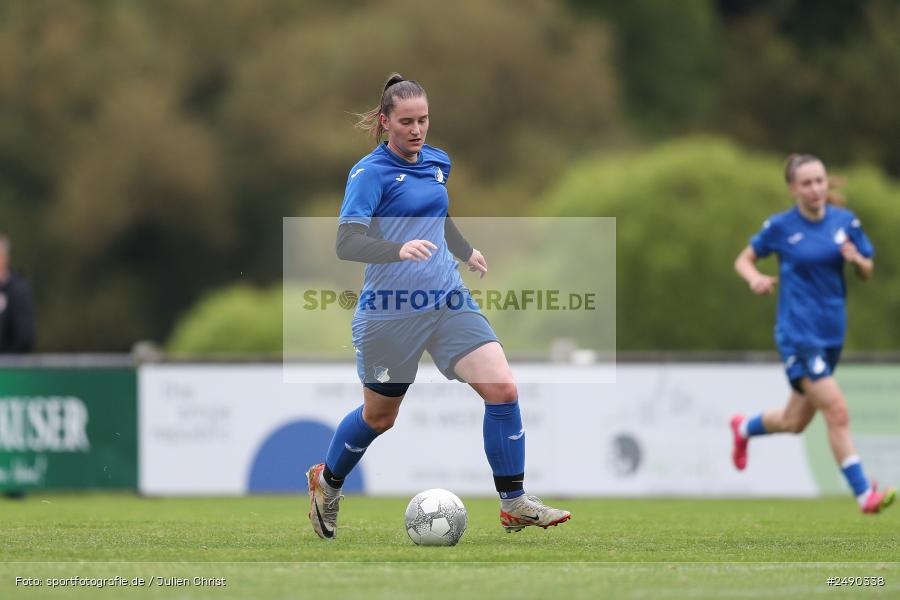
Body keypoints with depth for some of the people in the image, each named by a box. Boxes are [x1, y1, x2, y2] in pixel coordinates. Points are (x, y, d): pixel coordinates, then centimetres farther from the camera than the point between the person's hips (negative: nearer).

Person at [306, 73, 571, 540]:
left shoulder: (437, 163, 9)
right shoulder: (370, 173, -13)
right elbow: (346, 243, -26)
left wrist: (466, 251, 39)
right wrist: (400, 250, -41)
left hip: (449, 301, 5)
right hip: (391, 310, -5)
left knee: (503, 389, -12)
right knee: (379, 415, 11)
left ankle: (514, 504, -4)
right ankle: (326, 481, 40)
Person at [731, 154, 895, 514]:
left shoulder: (845, 222, 3)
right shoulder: (781, 227, -6)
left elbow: (867, 272, 10)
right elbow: (743, 260, 6)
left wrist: (857, 260, -13)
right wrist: (755, 279, -16)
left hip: (832, 332, 5)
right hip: (798, 333, -5)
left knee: (793, 423, 17)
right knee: (836, 410, -19)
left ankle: (744, 429, 48)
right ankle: (864, 494, -17)